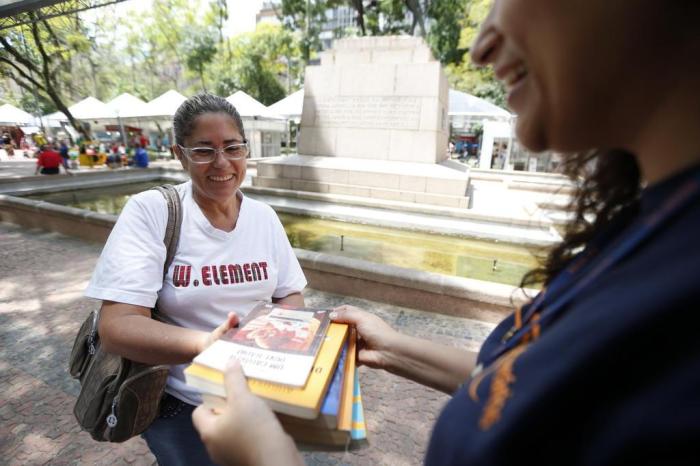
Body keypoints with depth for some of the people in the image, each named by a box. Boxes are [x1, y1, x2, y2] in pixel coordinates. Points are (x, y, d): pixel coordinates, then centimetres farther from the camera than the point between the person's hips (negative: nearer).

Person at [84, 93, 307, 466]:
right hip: (180, 404, -3)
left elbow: (291, 296, 0)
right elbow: (116, 327, -22)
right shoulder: (149, 211, -17)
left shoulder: (264, 217, -5)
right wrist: (206, 345, -40)